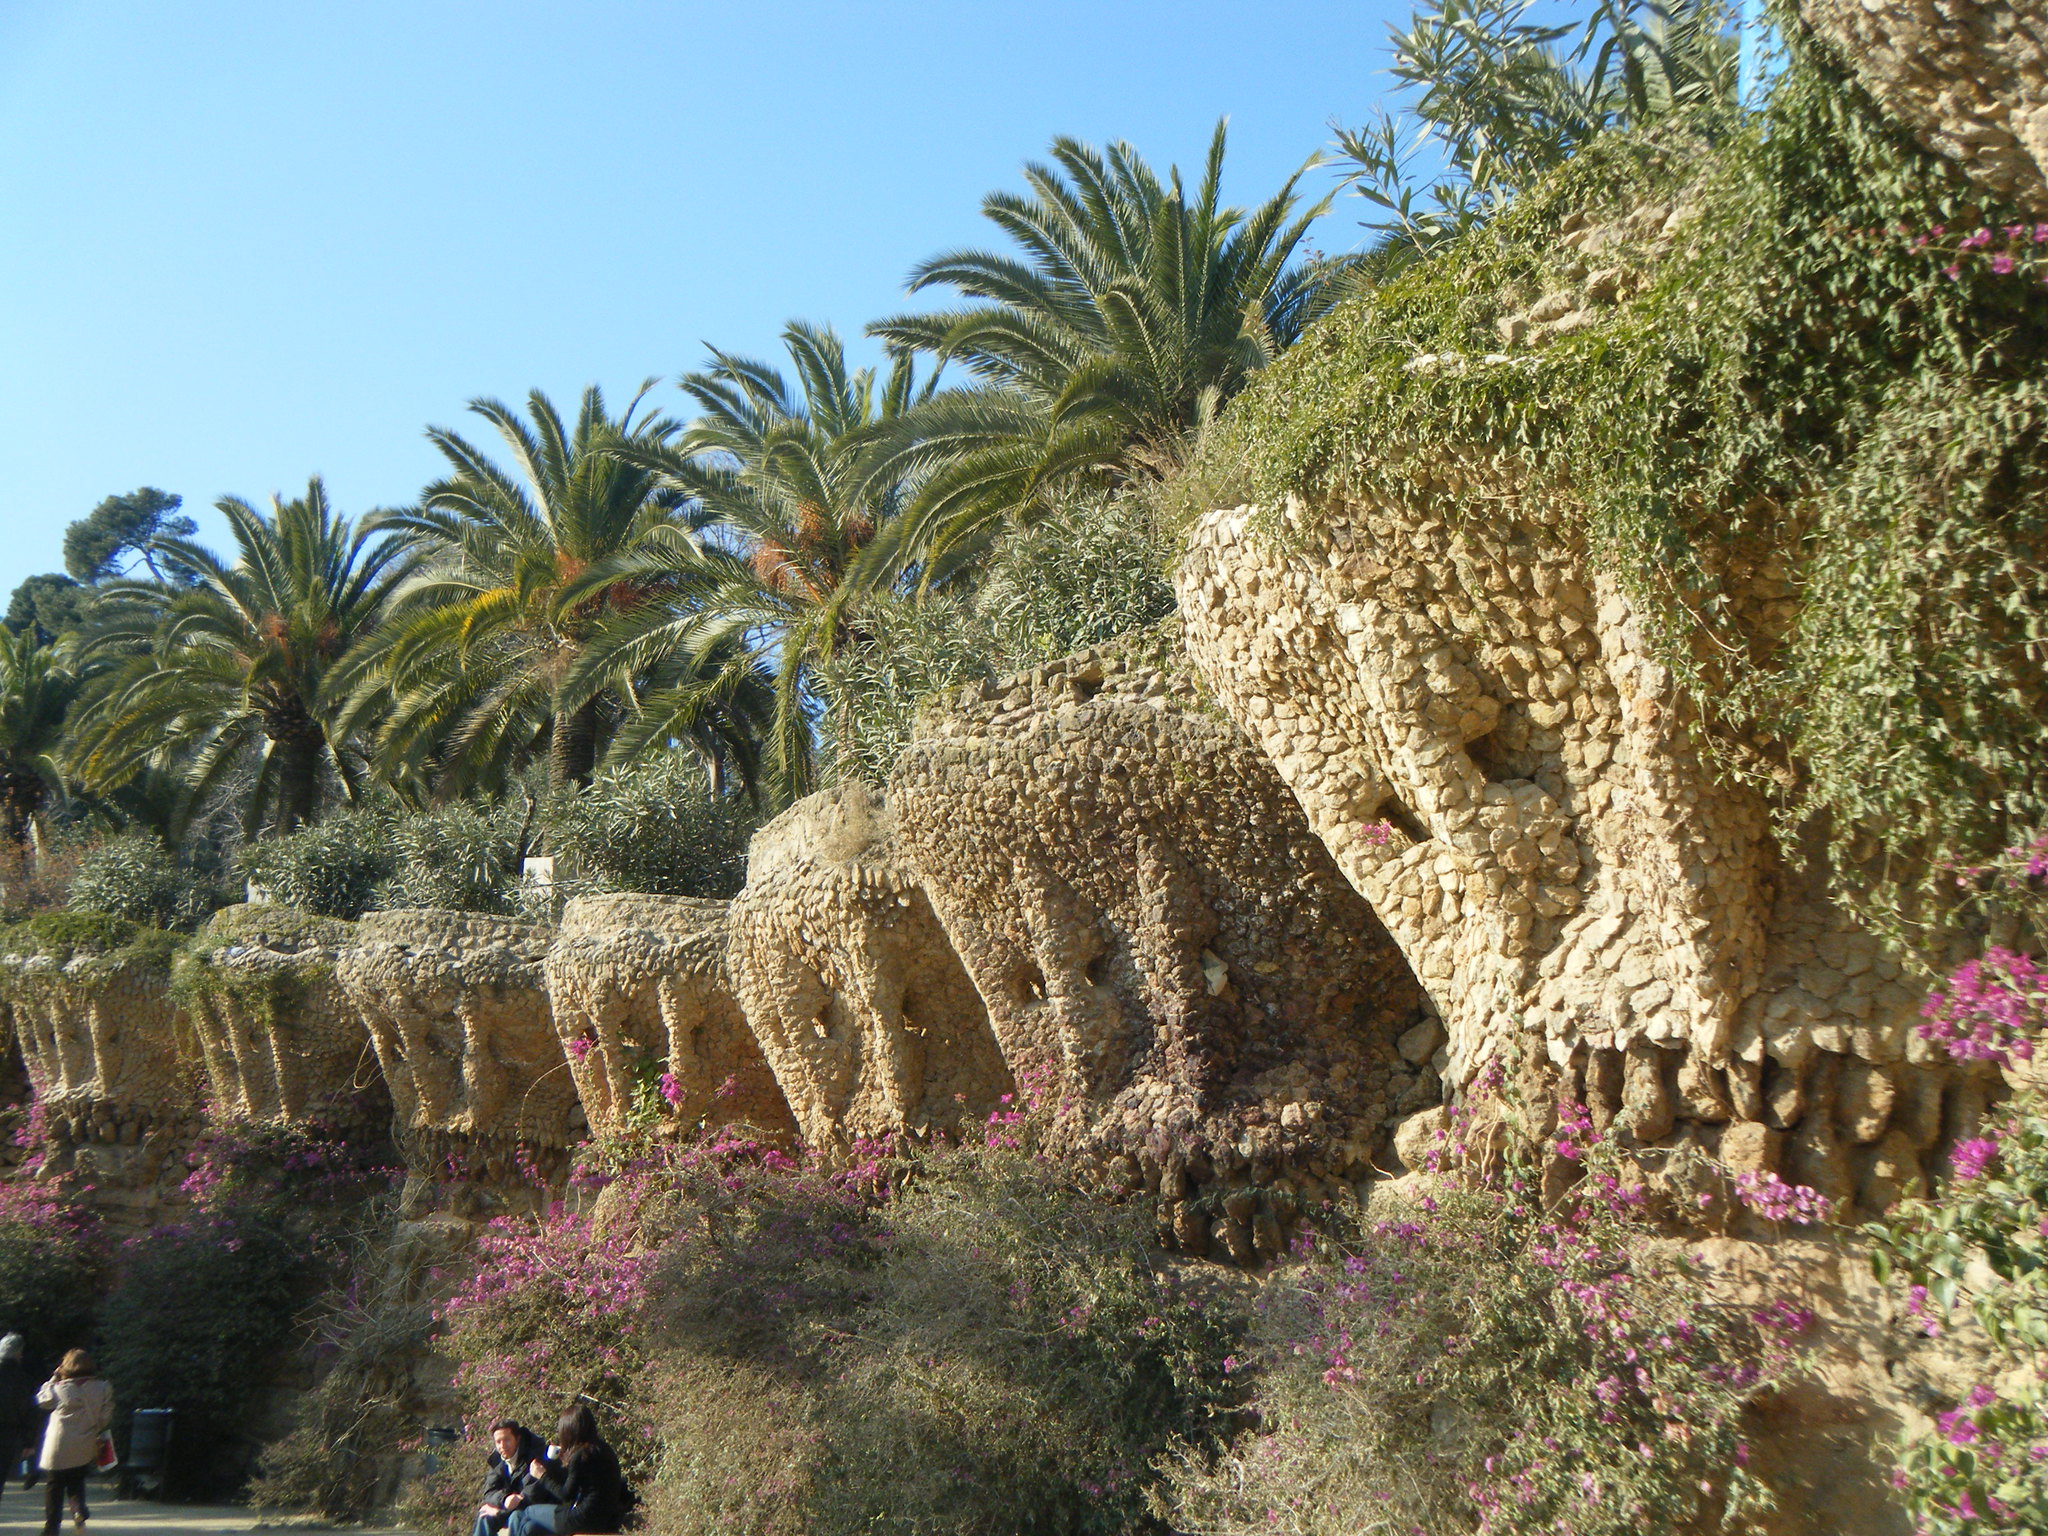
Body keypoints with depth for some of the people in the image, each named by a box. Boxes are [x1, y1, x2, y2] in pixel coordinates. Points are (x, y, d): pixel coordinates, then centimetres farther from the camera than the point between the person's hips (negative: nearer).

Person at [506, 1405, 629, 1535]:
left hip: (587, 1519, -8)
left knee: (528, 1512, 8)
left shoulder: (580, 1455, -15)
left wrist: (544, 1476, 2)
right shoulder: (602, 1449, 11)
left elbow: (566, 1495, -10)